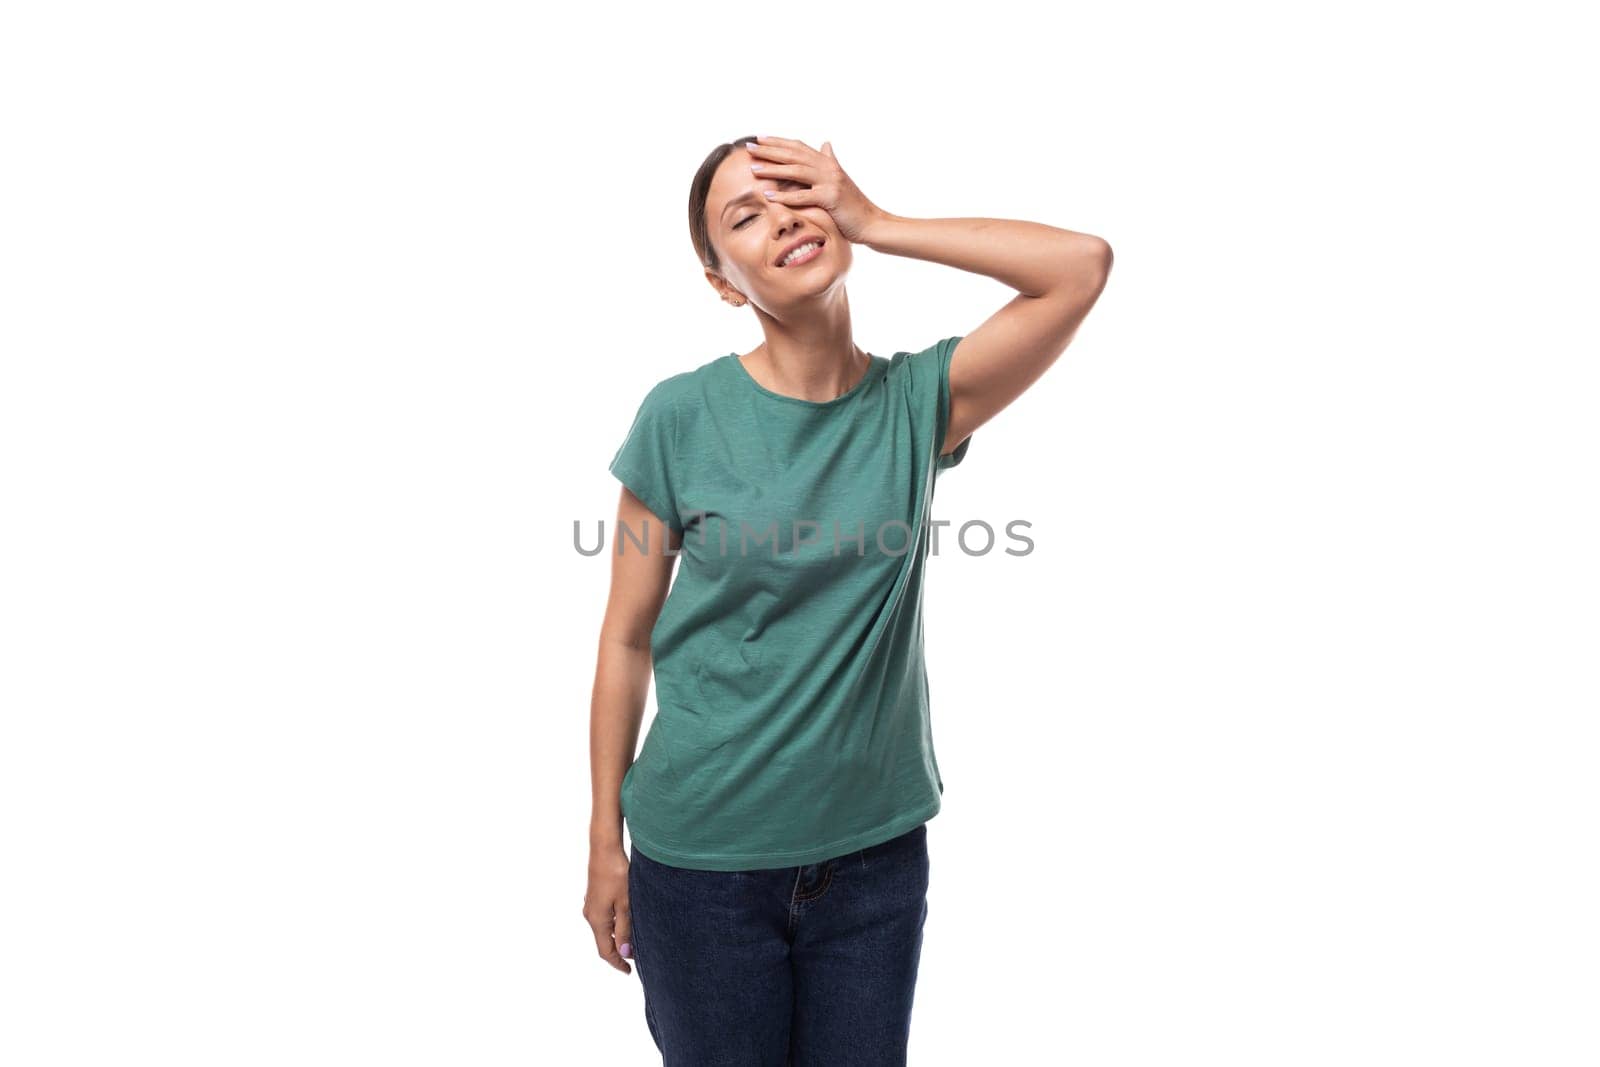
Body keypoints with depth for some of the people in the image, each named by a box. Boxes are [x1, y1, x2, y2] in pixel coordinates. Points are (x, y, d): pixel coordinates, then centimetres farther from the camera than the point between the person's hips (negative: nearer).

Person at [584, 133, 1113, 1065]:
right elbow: (628, 638, -4)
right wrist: (606, 840, 0)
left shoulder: (917, 402, -5)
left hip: (875, 849, 2)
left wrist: (875, 222, -14)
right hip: (702, 859, -1)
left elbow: (1085, 264, -15)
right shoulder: (682, 415, -10)